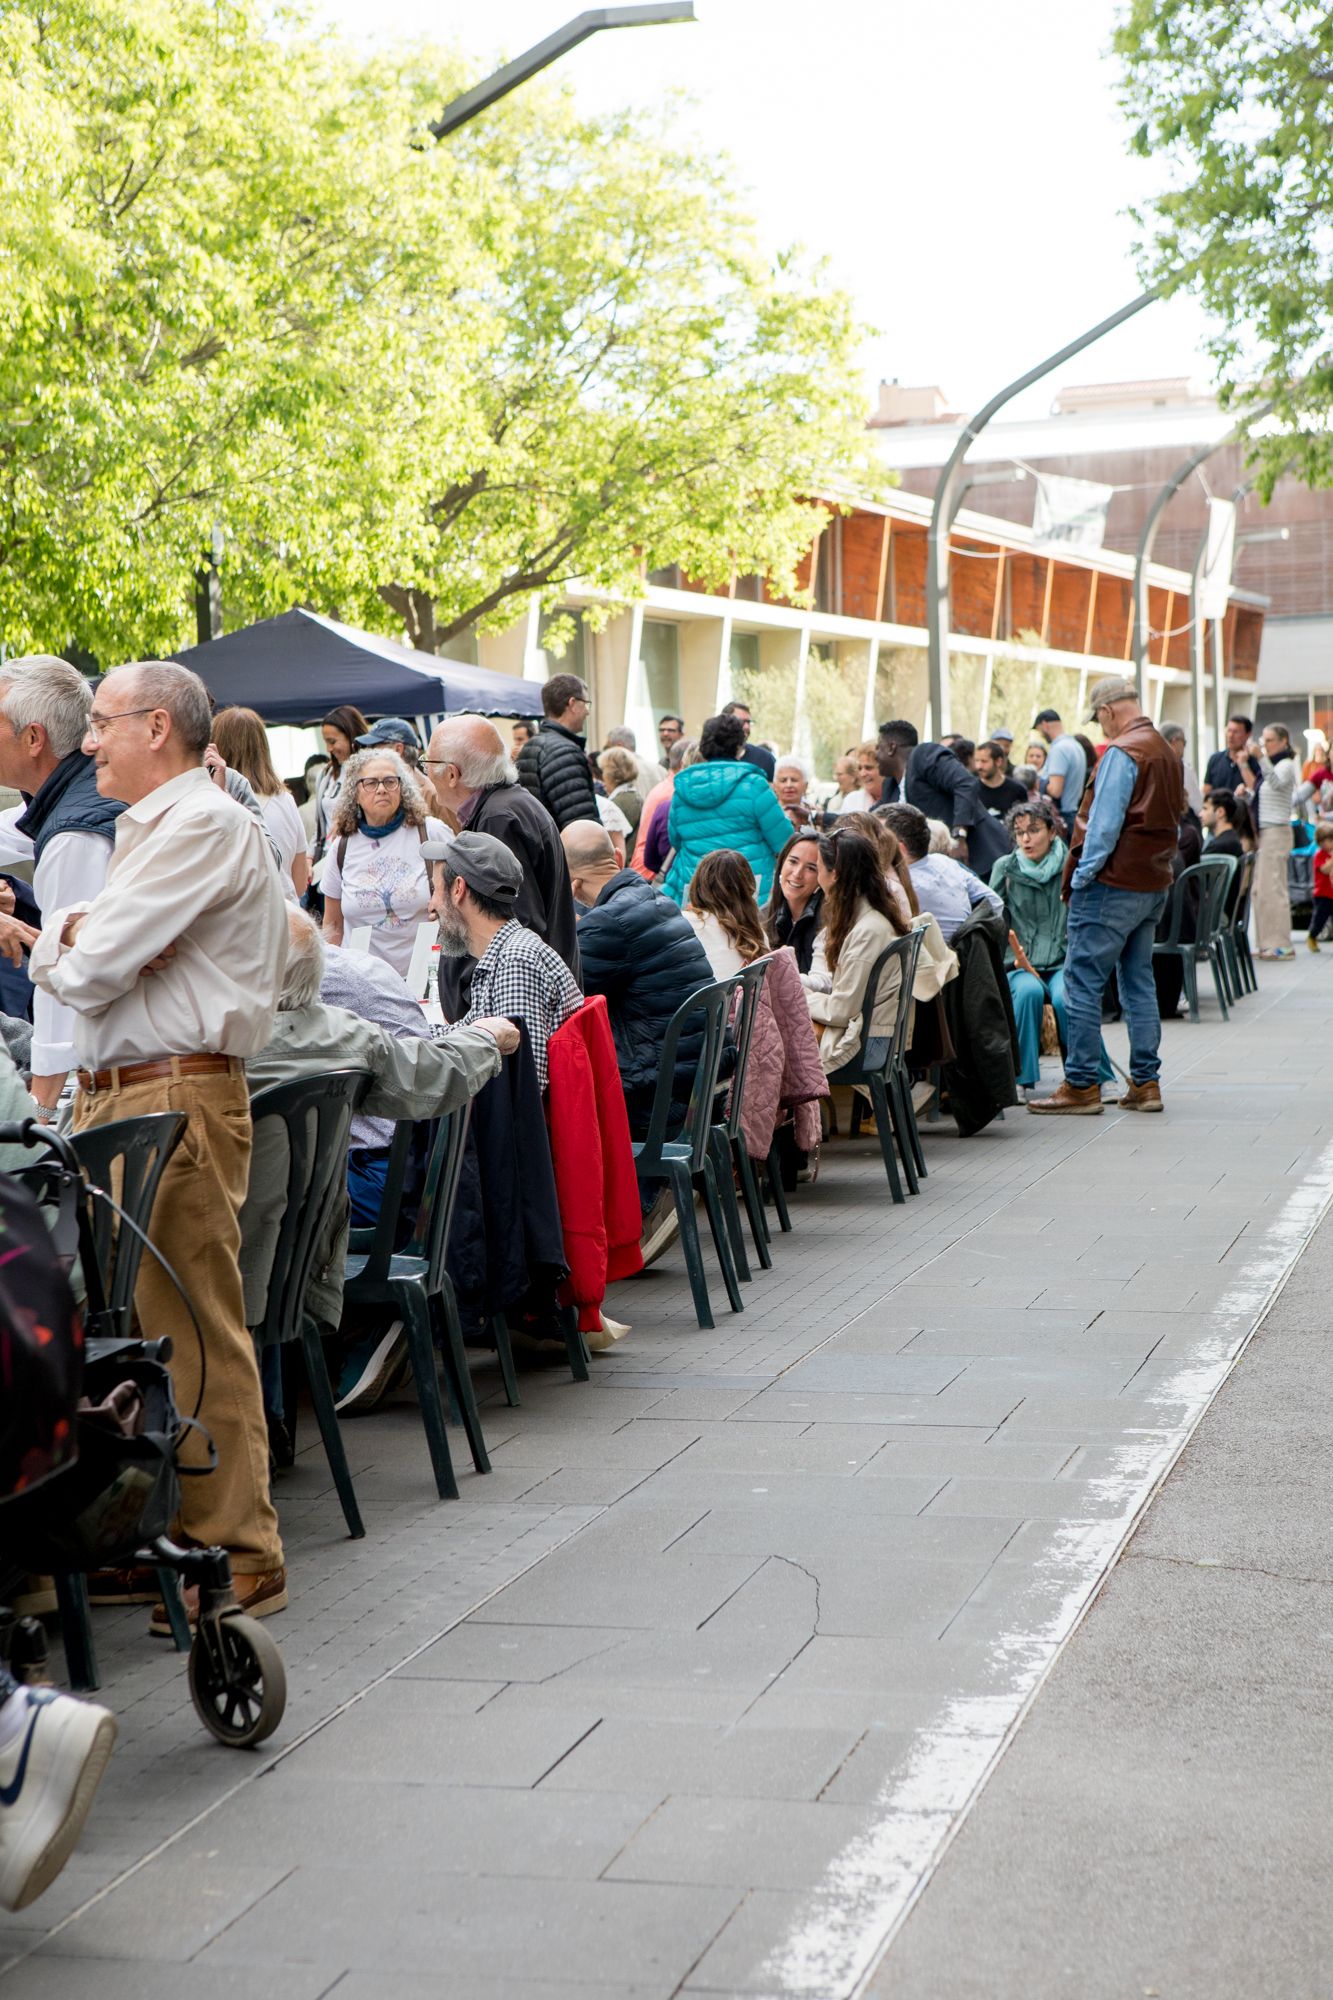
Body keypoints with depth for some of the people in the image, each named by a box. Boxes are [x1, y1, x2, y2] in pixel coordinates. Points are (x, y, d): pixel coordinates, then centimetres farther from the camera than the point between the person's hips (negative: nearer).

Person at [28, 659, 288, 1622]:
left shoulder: (206, 826, -11)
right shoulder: (146, 829, 22)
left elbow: (87, 970, -15)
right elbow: (59, 959, 20)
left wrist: (72, 945, 6)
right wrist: (75, 936, -1)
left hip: (178, 1099, -10)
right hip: (114, 1097, 10)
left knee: (194, 1332, -7)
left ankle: (236, 1559, -1)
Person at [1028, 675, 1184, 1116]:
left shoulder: (1122, 752, -14)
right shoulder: (1167, 753, 14)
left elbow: (1104, 822, -18)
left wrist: (1082, 876, -12)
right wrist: (1157, 866, 17)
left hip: (1113, 883, -9)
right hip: (1153, 884, 9)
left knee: (1083, 983, -5)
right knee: (1139, 983, 13)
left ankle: (1081, 1085, -4)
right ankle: (1145, 1083, 13)